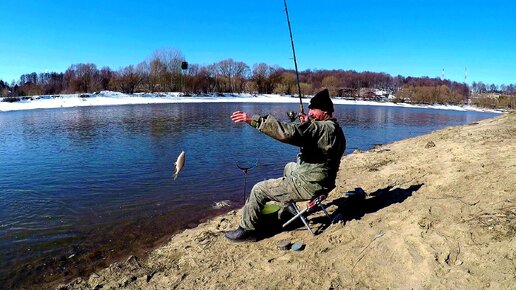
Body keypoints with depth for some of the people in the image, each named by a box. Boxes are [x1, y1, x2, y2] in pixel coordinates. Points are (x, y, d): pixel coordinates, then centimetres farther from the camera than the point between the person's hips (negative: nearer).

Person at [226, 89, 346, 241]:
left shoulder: (324, 128, -25)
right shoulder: (335, 129, 7)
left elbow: (289, 132, -38)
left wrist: (254, 120, -39)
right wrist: (307, 125, 5)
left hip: (308, 185, -10)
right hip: (322, 181, 10)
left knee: (258, 190, -2)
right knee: (290, 167, 35)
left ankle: (246, 230, 14)